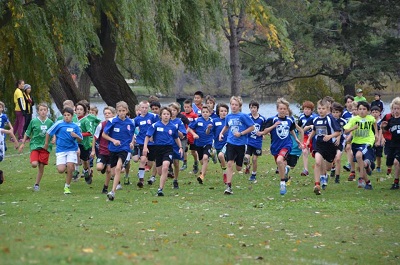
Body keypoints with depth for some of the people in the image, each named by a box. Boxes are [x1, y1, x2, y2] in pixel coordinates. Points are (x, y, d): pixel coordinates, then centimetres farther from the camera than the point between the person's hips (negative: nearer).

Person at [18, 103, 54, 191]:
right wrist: (23, 143, 10)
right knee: (34, 164, -20)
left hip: (46, 146, 1)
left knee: (41, 166, 3)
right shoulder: (33, 121, -2)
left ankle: (37, 184, 16)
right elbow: (27, 133, 8)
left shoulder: (50, 122, 1)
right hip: (35, 145, -1)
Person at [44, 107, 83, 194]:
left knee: (70, 166, -16)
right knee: (61, 170, -13)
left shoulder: (75, 126, 4)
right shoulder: (59, 124, -2)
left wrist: (76, 136, -14)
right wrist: (46, 144, 14)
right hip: (60, 150, -1)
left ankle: (67, 187, 3)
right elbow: (48, 133, 7)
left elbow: (80, 140, 8)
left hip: (72, 149, 1)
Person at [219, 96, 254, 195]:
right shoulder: (228, 116, 5)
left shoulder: (243, 116, -9)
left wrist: (241, 133, -13)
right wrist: (221, 133, 9)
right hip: (230, 142, 2)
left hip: (241, 143, -2)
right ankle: (228, 186, -14)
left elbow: (252, 127, -6)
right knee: (230, 164, -14)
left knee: (239, 168, 7)